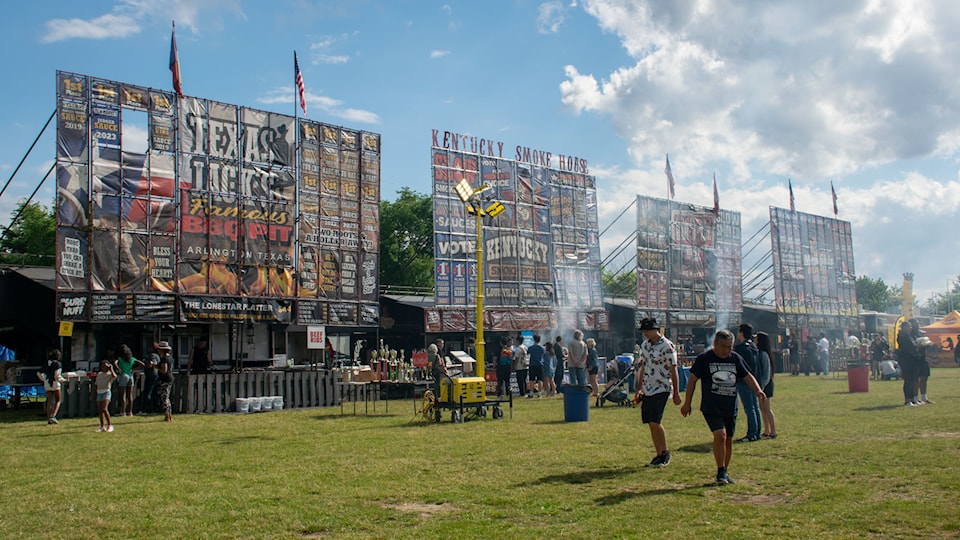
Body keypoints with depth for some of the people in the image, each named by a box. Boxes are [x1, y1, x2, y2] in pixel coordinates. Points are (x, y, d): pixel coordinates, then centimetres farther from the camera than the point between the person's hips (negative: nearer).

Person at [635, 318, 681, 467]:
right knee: (651, 424, 6)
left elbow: (673, 371, -10)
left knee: (655, 423, -13)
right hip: (647, 390, 7)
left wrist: (676, 393, -11)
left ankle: (665, 452, 5)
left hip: (661, 389, -7)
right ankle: (659, 455, 16)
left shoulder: (667, 346, -12)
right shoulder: (645, 345, 10)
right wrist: (638, 390, 19)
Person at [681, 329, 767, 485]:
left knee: (729, 440, 8)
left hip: (731, 407, 5)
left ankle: (725, 472, 24)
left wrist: (758, 390, -3)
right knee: (720, 435, -20)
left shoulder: (735, 358, 7)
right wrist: (687, 403, -1)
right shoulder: (704, 358, -5)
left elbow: (747, 376, 15)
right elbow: (692, 380, -1)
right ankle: (721, 472, -7)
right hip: (711, 407, -5)